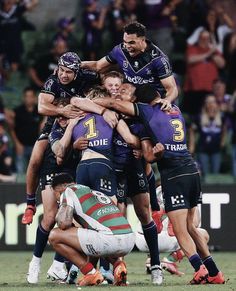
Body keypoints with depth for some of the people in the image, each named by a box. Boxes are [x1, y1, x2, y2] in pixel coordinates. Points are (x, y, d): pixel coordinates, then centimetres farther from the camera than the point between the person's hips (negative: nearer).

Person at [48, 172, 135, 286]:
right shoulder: (97, 192, 34)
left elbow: (64, 223, -5)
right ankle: (117, 263, 14)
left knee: (54, 236, 4)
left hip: (110, 240, -8)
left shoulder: (68, 192, 10)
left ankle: (90, 273, 1)